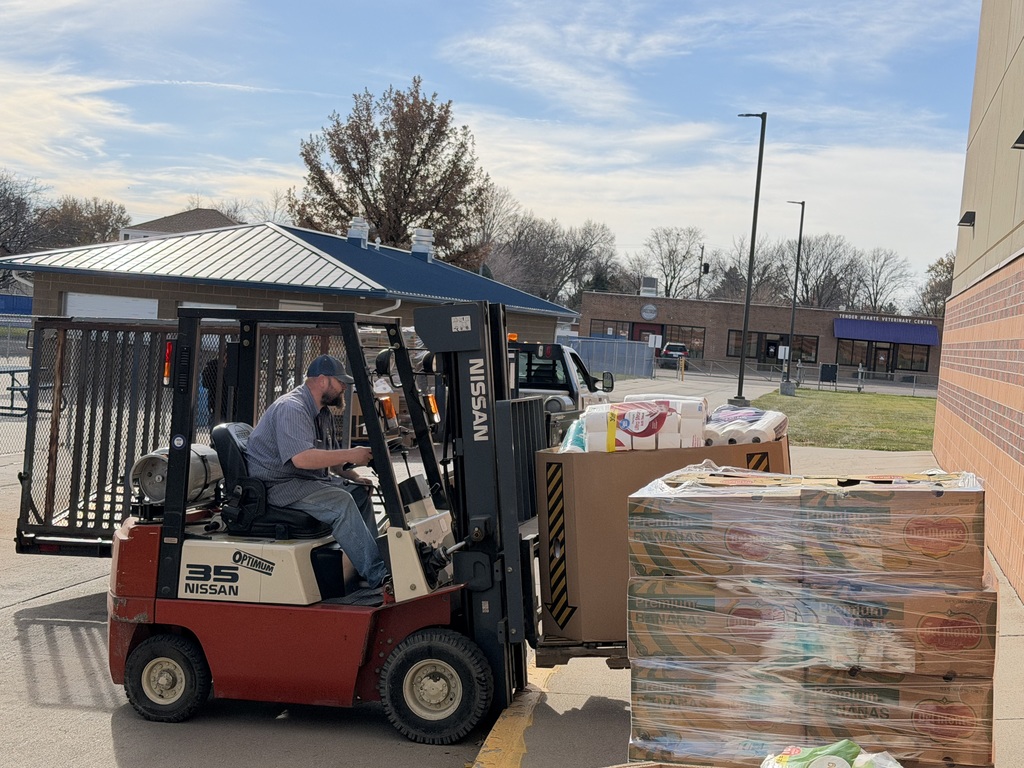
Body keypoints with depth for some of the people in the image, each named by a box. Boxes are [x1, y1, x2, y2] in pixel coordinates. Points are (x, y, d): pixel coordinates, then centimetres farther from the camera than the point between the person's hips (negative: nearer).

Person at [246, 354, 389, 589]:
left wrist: (353, 476, 4)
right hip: (278, 484, -11)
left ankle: (376, 558, 4)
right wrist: (349, 455, -27)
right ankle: (376, 574, -28)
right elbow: (302, 458, -32)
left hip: (308, 479, 11)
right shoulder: (291, 408, -19)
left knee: (359, 491, 4)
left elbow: (329, 458, 23)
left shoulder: (323, 413, 15)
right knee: (340, 502, -26)